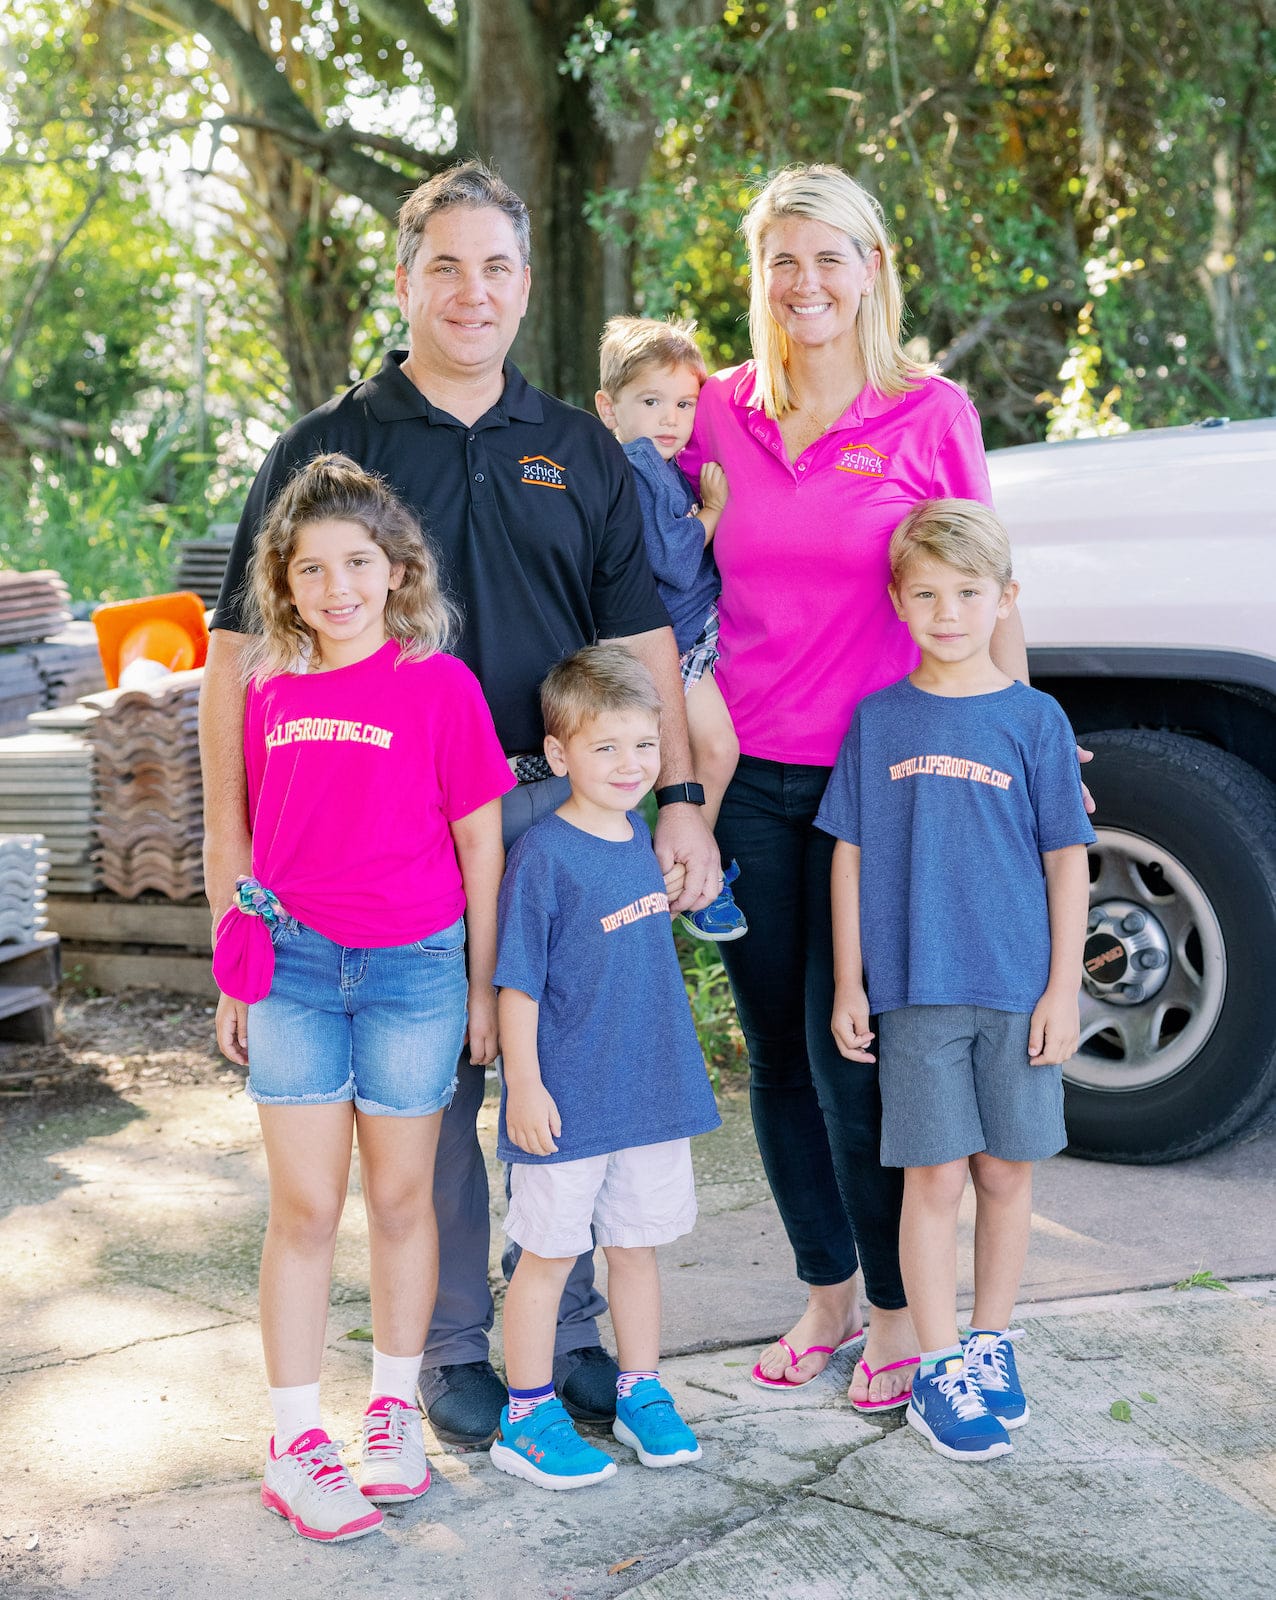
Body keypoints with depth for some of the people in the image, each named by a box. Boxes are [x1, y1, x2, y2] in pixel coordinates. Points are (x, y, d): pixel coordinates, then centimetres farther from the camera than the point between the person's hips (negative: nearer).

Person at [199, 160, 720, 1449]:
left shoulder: (579, 452, 11)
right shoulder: (329, 446, 2)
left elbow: (640, 637, 10)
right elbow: (243, 645, -1)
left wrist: (679, 795, 0)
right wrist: (228, 836, -9)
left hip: (562, 809, 2)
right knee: (430, 1090, 5)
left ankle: (567, 1334, 24)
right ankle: (453, 1351, 20)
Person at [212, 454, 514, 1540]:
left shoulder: (440, 686, -6)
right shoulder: (271, 691, 4)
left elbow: (483, 842, -2)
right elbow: (257, 838, 12)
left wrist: (484, 988, 0)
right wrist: (238, 979, 14)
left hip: (415, 966, -2)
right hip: (295, 965, 2)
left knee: (400, 1199, 10)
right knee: (306, 1207, 3)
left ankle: (396, 1412, 28)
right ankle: (296, 1444, 12)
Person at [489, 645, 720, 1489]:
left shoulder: (642, 836, 5)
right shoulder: (544, 856, -16)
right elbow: (518, 982, -14)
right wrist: (524, 1084, -16)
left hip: (654, 1091, 6)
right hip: (568, 1101, -6)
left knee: (638, 1245, 17)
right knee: (549, 1254, 5)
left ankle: (642, 1394, 32)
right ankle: (527, 1418, 18)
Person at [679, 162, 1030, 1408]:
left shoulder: (932, 416, -1)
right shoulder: (718, 415, 6)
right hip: (750, 778, 3)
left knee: (847, 1048, -5)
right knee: (776, 1051, 10)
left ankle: (899, 1314, 15)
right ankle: (826, 1294, 28)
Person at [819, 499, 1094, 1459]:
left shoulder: (1034, 718, 0)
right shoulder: (878, 720, 3)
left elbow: (1067, 860, 1)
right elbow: (851, 857, 6)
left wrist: (1063, 988, -3)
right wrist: (849, 984, 4)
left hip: (1018, 989, 0)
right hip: (915, 988, 0)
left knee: (1008, 1171, 9)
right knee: (934, 1176, 2)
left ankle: (992, 1344, 26)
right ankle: (940, 1371, 11)